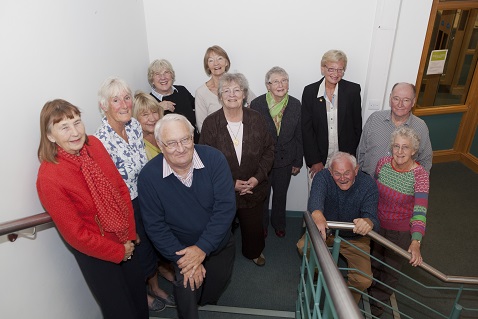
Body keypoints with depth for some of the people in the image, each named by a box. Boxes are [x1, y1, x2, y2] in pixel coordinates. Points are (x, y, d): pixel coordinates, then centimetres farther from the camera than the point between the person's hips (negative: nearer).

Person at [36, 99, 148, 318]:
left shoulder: (94, 144, -11)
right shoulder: (48, 177, -25)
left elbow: (120, 187, -3)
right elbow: (75, 233, -19)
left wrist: (131, 234, -6)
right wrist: (118, 251, -11)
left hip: (126, 241, 5)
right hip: (95, 252, -5)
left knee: (139, 299, 23)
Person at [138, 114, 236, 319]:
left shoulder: (214, 159, -24)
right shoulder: (148, 176, -22)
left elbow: (226, 206, -25)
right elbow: (155, 225, -17)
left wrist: (202, 248, -28)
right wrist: (181, 258, -22)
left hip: (219, 243, 2)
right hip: (182, 248, -1)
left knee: (219, 280, 22)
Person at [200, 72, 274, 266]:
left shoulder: (256, 119, -4)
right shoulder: (210, 123, -11)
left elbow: (269, 149, 0)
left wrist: (258, 177, -12)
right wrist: (230, 183, -16)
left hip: (254, 189, 2)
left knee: (253, 226, 20)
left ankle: (254, 252, 51)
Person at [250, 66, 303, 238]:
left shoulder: (295, 105, -5)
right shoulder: (256, 104, -13)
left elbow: (299, 136, 2)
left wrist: (298, 162, 3)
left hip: (285, 160, 2)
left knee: (281, 195, 20)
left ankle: (279, 224, 45)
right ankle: (261, 225, 41)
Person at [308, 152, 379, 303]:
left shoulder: (368, 184, -19)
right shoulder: (322, 177, -19)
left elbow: (371, 215, -31)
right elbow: (315, 197, -40)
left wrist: (368, 222, -57)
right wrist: (317, 214, -64)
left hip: (355, 239, -1)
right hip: (326, 231, 1)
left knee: (364, 280, -11)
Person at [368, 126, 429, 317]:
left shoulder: (420, 174, -24)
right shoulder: (383, 163, -13)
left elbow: (420, 210, -31)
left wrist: (416, 242, -42)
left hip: (401, 231, -3)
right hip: (377, 223, 3)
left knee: (391, 268, 19)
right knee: (374, 261, 25)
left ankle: (378, 302, 46)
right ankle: (370, 290, 56)